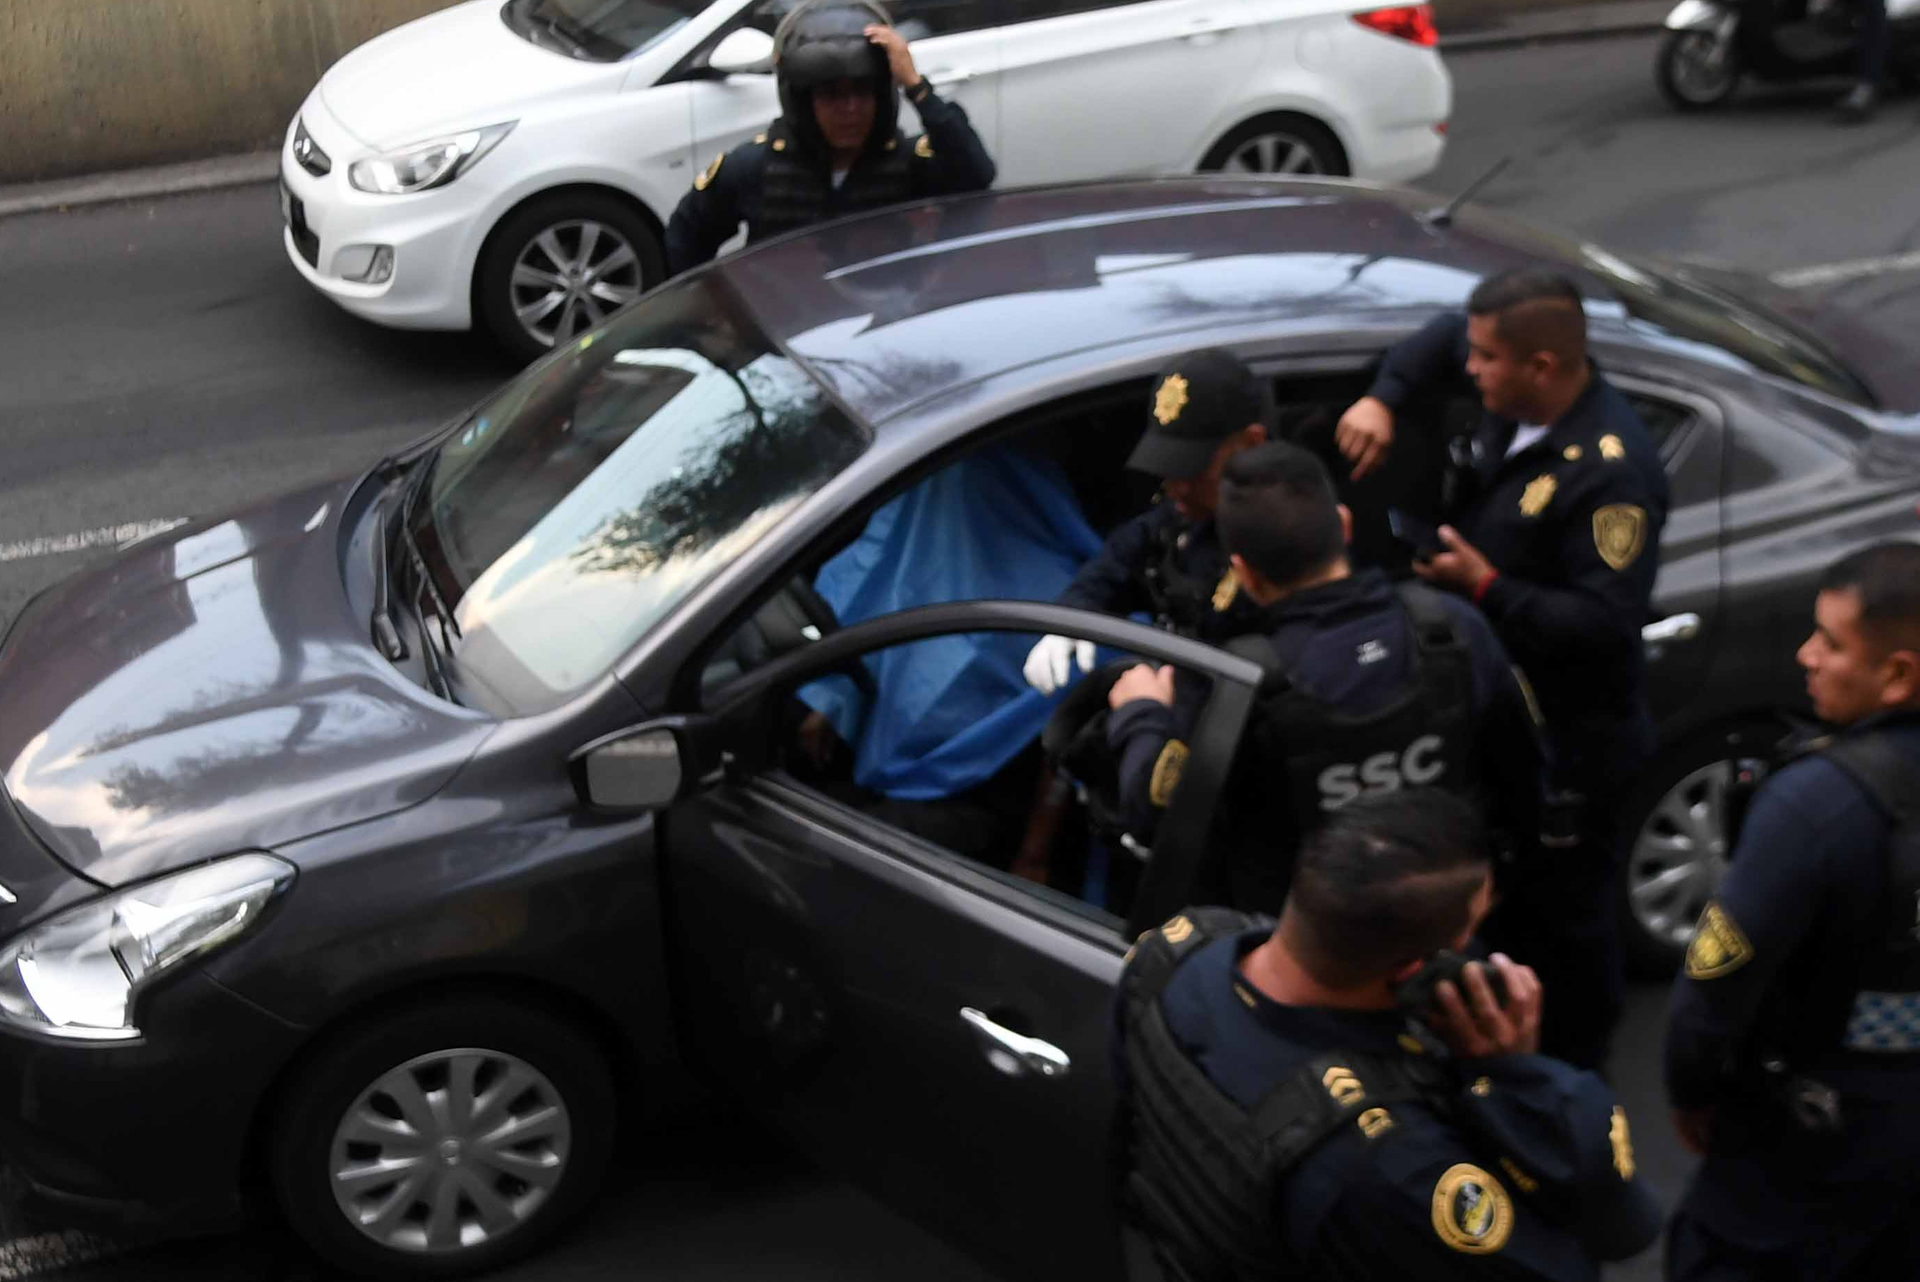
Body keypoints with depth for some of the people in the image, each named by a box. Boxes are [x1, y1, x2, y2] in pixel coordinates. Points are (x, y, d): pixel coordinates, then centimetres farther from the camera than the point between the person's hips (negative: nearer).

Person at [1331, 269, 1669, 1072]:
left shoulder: (1610, 471, -29)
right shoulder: (1519, 402, -4)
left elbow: (1604, 620, -31)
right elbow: (1443, 338, 16)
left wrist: (1485, 586, -31)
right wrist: (1383, 401, -1)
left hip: (1570, 740, -9)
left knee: (1565, 913, 8)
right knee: (1499, 895, 25)